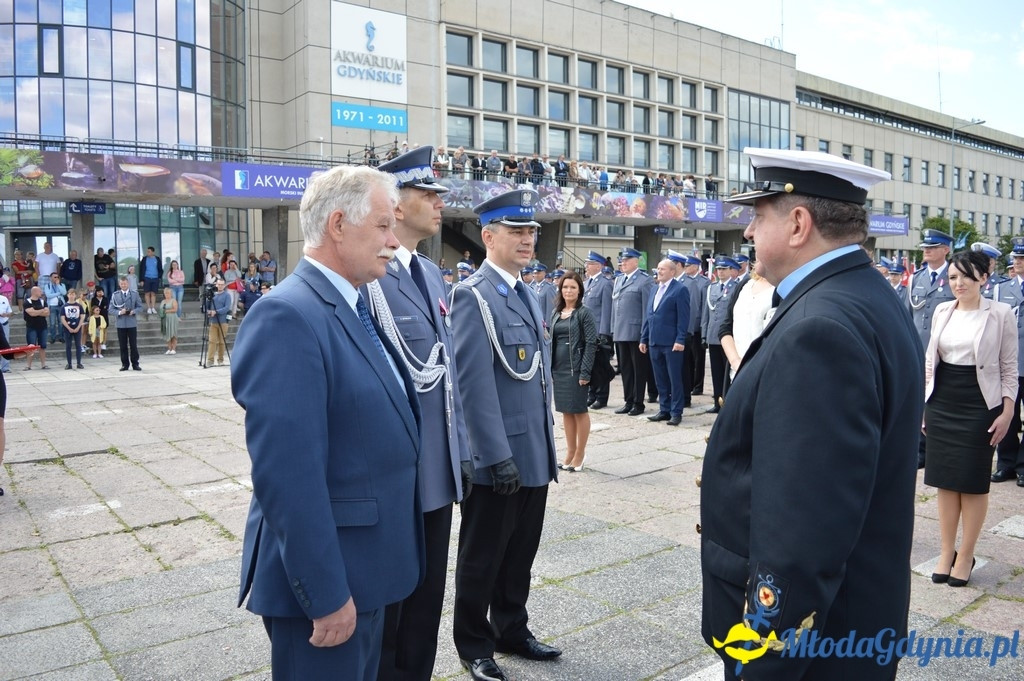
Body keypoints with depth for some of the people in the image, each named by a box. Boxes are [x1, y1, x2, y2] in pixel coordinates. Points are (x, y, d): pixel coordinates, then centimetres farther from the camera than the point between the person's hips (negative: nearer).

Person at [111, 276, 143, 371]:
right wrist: (119, 312, -15)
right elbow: (111, 308, 4)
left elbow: (140, 307, 5)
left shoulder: (135, 293, 4)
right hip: (120, 323, 1)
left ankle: (135, 364, 9)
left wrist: (134, 311, -15)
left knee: (133, 345, 2)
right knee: (123, 346, 6)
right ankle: (125, 364, 14)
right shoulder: (115, 295, 5)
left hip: (132, 323, -1)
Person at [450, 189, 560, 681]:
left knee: (521, 553, 20)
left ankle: (512, 631, 38)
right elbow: (475, 384, -20)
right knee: (482, 557, 10)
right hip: (500, 458, -8)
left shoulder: (528, 294, 13)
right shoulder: (472, 296, -14)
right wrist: (497, 456, -22)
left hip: (535, 454, 8)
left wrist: (548, 444, 16)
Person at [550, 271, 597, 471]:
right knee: (566, 411, 12)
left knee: (579, 410, 4)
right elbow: (552, 341, 13)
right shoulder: (556, 312, 10)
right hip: (558, 369, 6)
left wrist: (585, 372, -16)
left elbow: (591, 343, -11)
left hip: (576, 369, -6)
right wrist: (549, 368, 7)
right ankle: (570, 451, 22)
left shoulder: (584, 312, -7)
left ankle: (580, 453, 15)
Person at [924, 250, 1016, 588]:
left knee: (973, 482, 4)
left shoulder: (1001, 313, -4)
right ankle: (946, 552, 20)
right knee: (945, 479, 8)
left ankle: (965, 556, 17)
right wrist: (923, 403, 10)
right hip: (941, 403, 4)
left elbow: (1009, 367, -1)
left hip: (979, 405, -4)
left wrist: (1007, 411, -7)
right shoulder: (942, 311, 7)